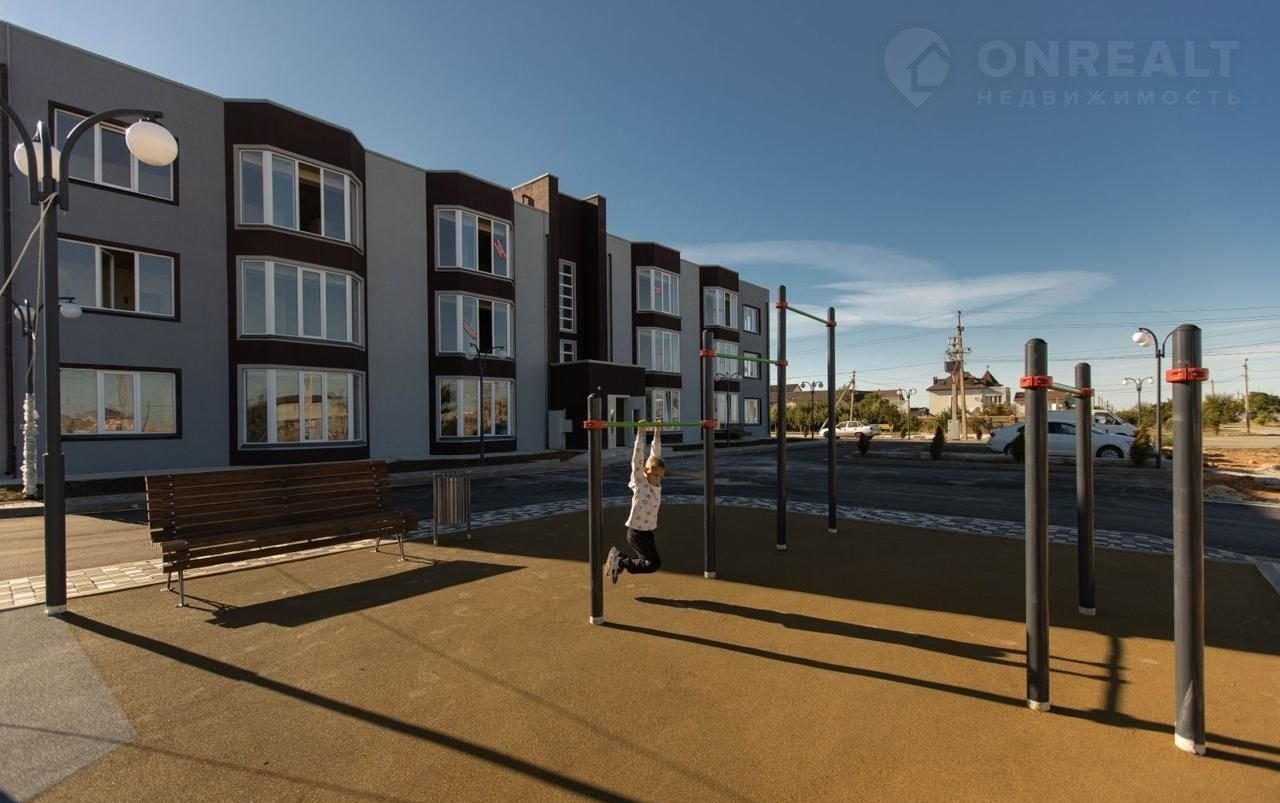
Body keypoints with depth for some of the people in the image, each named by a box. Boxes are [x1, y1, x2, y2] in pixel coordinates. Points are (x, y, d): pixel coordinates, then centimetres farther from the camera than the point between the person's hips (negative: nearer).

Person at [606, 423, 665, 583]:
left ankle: (617, 556, 24)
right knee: (655, 563, -9)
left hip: (648, 531, 8)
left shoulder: (657, 484, 1)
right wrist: (641, 433, -26)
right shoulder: (639, 482, -15)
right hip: (636, 532, -8)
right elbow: (638, 458, -23)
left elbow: (655, 454, 5)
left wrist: (657, 433, 7)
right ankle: (621, 562, 3)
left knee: (647, 562, 13)